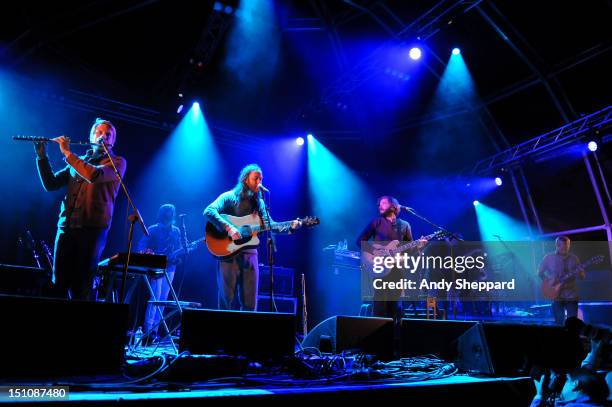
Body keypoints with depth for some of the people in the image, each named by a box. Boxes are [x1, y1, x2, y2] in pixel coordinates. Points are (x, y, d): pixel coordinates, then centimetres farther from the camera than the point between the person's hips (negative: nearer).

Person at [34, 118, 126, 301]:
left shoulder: (117, 162, 3)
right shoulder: (78, 162, 20)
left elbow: (95, 175, -17)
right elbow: (51, 184, 15)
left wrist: (67, 153, -9)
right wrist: (42, 156, 3)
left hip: (92, 229, -5)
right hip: (66, 227, 5)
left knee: (81, 288, -4)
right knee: (58, 283, 5)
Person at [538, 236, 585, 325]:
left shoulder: (574, 258, 4)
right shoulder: (548, 258, -1)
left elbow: (582, 275, 4)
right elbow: (540, 273, 4)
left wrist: (579, 273, -19)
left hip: (571, 295, 1)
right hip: (556, 295, -1)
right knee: (559, 322, 2)